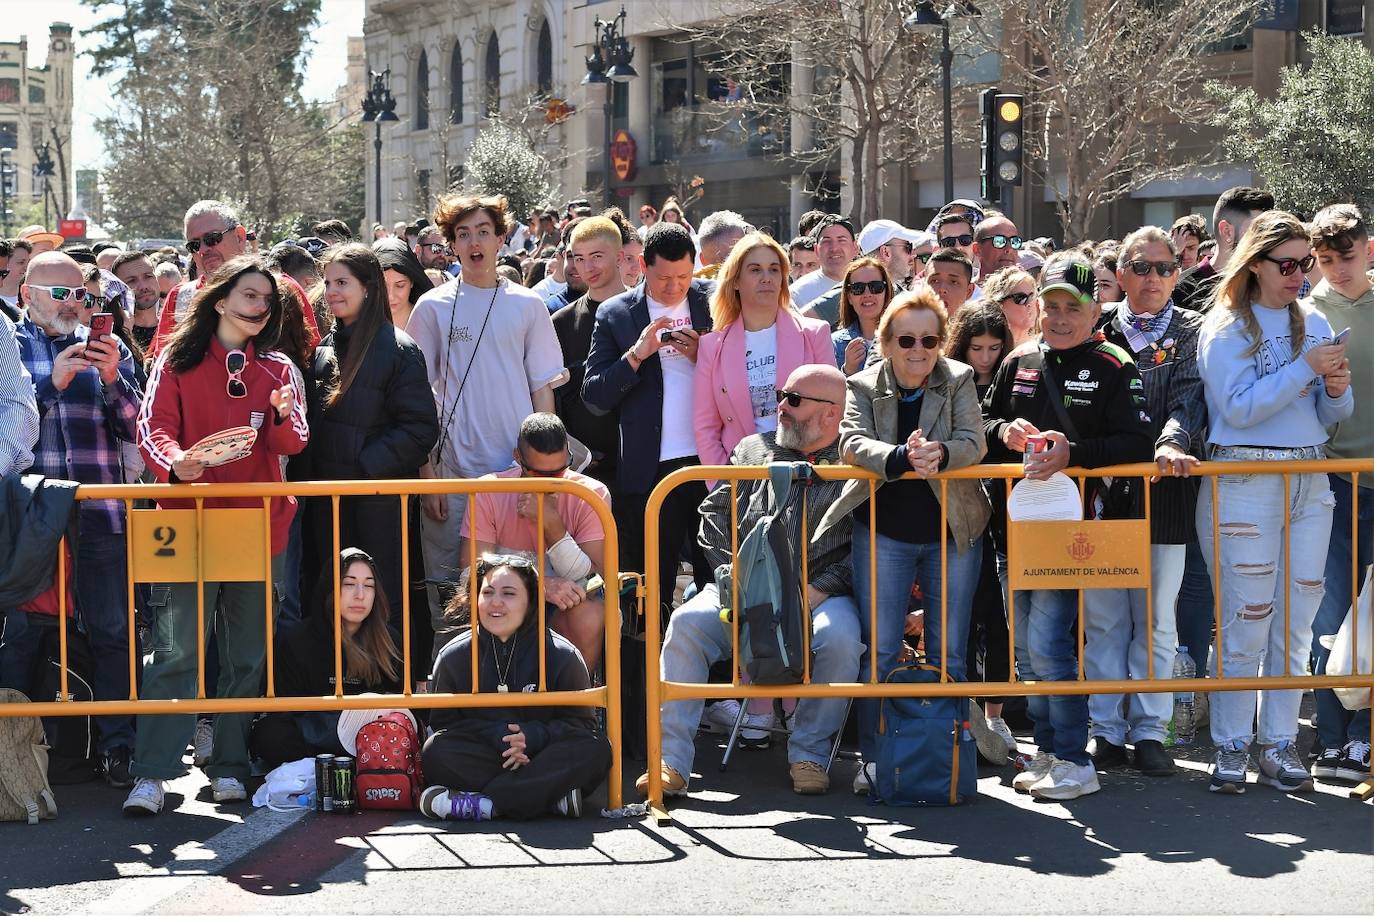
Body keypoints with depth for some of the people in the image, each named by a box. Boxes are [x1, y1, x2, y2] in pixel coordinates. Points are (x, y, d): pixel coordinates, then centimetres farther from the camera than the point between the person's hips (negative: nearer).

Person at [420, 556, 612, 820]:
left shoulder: (563, 656, -1)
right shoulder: (454, 657, 3)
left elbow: (581, 725, -3)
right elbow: (445, 722, -1)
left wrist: (534, 736, -23)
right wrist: (495, 736, -19)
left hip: (541, 756, 0)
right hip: (482, 758, 0)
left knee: (596, 749, -27)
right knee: (436, 751, -28)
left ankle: (484, 804, -35)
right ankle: (553, 796, -33)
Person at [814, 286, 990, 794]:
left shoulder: (959, 380, 1)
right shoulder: (863, 386, -1)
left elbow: (973, 442, -11)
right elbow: (853, 445, -17)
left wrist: (940, 454, -34)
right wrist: (903, 457, -37)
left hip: (952, 531, 1)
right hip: (883, 532, -1)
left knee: (948, 653, 7)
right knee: (879, 651, 1)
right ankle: (874, 759, 10)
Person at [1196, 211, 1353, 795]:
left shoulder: (1315, 324, 13)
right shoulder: (1225, 329, -2)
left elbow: (1332, 418, 15)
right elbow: (1240, 407, -14)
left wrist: (1338, 390, -7)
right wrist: (1304, 369, -17)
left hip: (1310, 481, 5)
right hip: (1243, 483, -5)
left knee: (1295, 620, 5)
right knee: (1246, 620, -4)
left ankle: (1279, 746, 12)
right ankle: (1231, 747, 6)